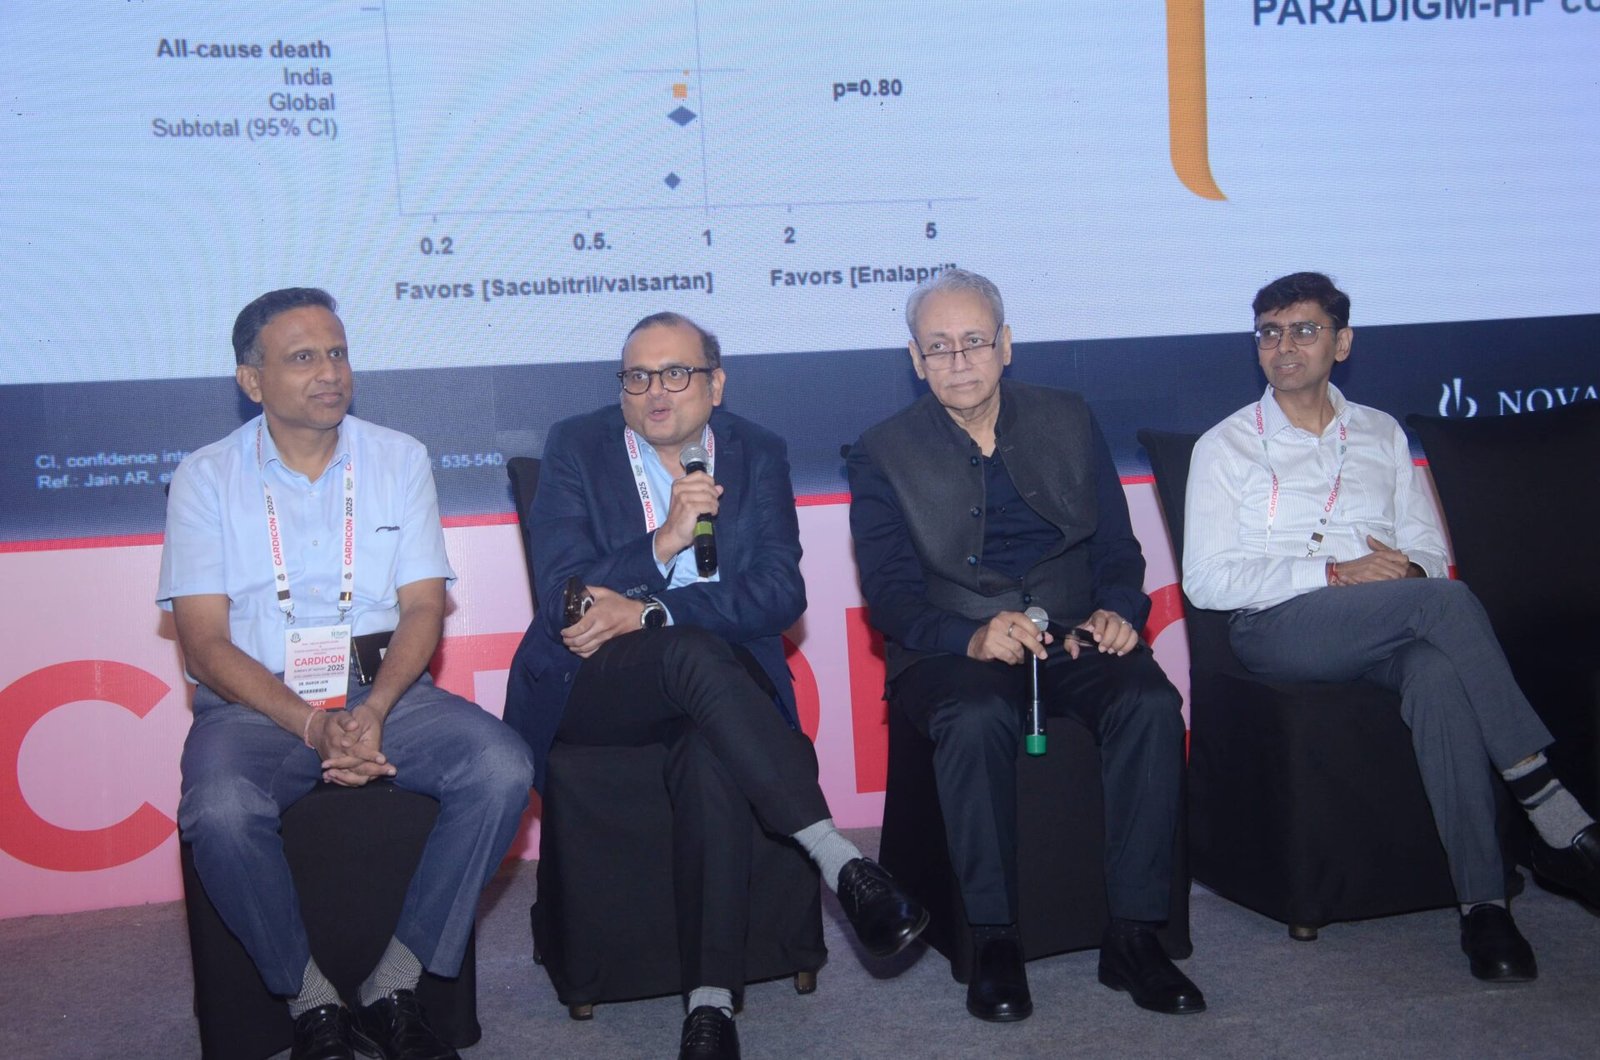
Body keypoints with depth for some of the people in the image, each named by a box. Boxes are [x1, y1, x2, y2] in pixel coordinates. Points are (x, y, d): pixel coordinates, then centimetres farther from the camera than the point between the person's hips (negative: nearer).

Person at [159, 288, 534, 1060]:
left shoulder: (399, 459, 8)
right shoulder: (205, 477, 3)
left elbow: (422, 606, 2)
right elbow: (205, 644, -4)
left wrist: (373, 711, -17)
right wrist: (312, 727, -19)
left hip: (385, 689, 2)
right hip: (255, 702, -2)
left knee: (503, 767, -25)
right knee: (219, 814, -33)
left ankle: (395, 987, -12)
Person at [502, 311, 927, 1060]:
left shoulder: (756, 455, 9)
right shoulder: (575, 449, 5)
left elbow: (780, 594, -4)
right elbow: (561, 593, -7)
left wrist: (646, 612, -14)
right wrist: (665, 544, -22)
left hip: (714, 679, 1)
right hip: (593, 686, -1)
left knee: (713, 753, -34)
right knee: (693, 652, -35)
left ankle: (712, 999, -32)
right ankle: (839, 861, -37)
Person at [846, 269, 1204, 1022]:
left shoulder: (1070, 422, 12)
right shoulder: (883, 454, 4)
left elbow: (1118, 548, 11)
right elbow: (889, 595, -5)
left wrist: (1117, 610, -12)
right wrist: (971, 639, -25)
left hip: (1073, 640, 2)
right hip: (950, 651, -2)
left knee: (1150, 702, -28)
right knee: (976, 717, -36)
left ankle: (1133, 935, -18)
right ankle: (992, 941, -21)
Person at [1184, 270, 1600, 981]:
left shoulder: (1382, 435, 23)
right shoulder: (1226, 446, 10)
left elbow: (1429, 545, 19)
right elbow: (1206, 581, -2)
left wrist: (1408, 568, -8)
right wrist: (1335, 573, -12)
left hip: (1393, 628, 3)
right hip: (1276, 629, -3)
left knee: (1440, 673, -35)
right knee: (1447, 602, -30)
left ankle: (1483, 902, -35)